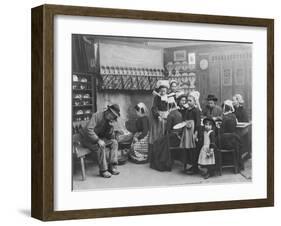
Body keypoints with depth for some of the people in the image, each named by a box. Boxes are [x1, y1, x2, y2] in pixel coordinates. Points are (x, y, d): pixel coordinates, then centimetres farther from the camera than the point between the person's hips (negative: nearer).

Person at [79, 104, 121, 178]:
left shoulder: (109, 120, 2)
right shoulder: (97, 116, -21)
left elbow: (110, 137, -1)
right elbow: (88, 129, -32)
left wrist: (111, 126, -19)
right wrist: (98, 140, -38)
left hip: (98, 138, 8)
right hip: (88, 139, -7)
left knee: (114, 142, -10)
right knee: (101, 146, -34)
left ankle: (112, 167, -15)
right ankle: (103, 170, -25)